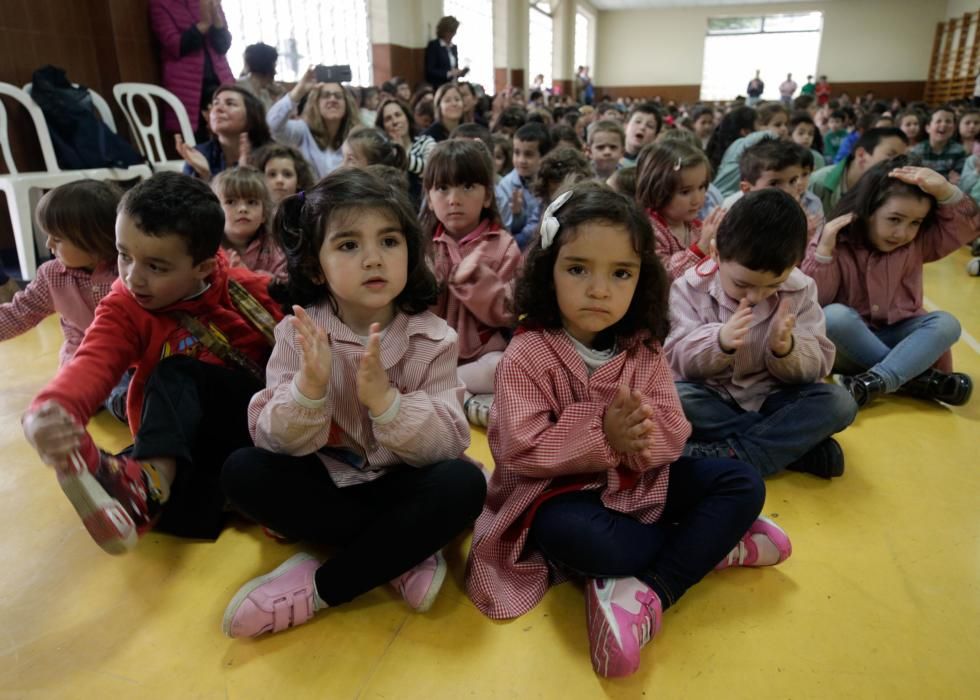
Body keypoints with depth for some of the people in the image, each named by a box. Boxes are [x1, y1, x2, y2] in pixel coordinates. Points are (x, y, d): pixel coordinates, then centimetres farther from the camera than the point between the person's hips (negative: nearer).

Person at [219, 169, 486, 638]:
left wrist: (384, 398, -35)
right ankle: (404, 554, -16)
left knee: (463, 482, -29)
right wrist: (309, 387, -34)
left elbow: (450, 445, -18)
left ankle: (319, 586, -17)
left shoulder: (432, 339, -12)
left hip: (398, 487, -1)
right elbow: (276, 442, -14)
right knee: (242, 471, -23)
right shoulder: (298, 334, -10)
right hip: (324, 484, 2)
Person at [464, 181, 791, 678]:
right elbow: (520, 450, -23)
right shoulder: (527, 356, -17)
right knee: (579, 538, -38)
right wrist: (602, 436, -28)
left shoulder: (643, 348, -3)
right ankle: (716, 546, -10)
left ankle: (646, 594, -20)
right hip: (559, 491, -5)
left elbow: (674, 433, -5)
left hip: (637, 483, 5)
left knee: (743, 484, -6)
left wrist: (641, 435, -29)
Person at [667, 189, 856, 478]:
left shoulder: (801, 290, -6)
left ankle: (727, 455, -32)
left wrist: (786, 349, -31)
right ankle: (799, 445, -24)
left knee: (839, 403, -22)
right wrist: (720, 341, -37)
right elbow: (678, 360, -16)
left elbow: (817, 366, -7)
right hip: (712, 398, -1)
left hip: (771, 398, 2)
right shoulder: (691, 286, -11)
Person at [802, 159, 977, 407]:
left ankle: (871, 382, -38)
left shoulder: (919, 242, 0)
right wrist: (823, 250, -27)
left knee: (945, 323, -22)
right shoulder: (834, 242, -11)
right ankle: (917, 377, -27)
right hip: (849, 341, -3)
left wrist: (945, 191, -23)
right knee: (834, 316, -35)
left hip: (897, 337, 4)